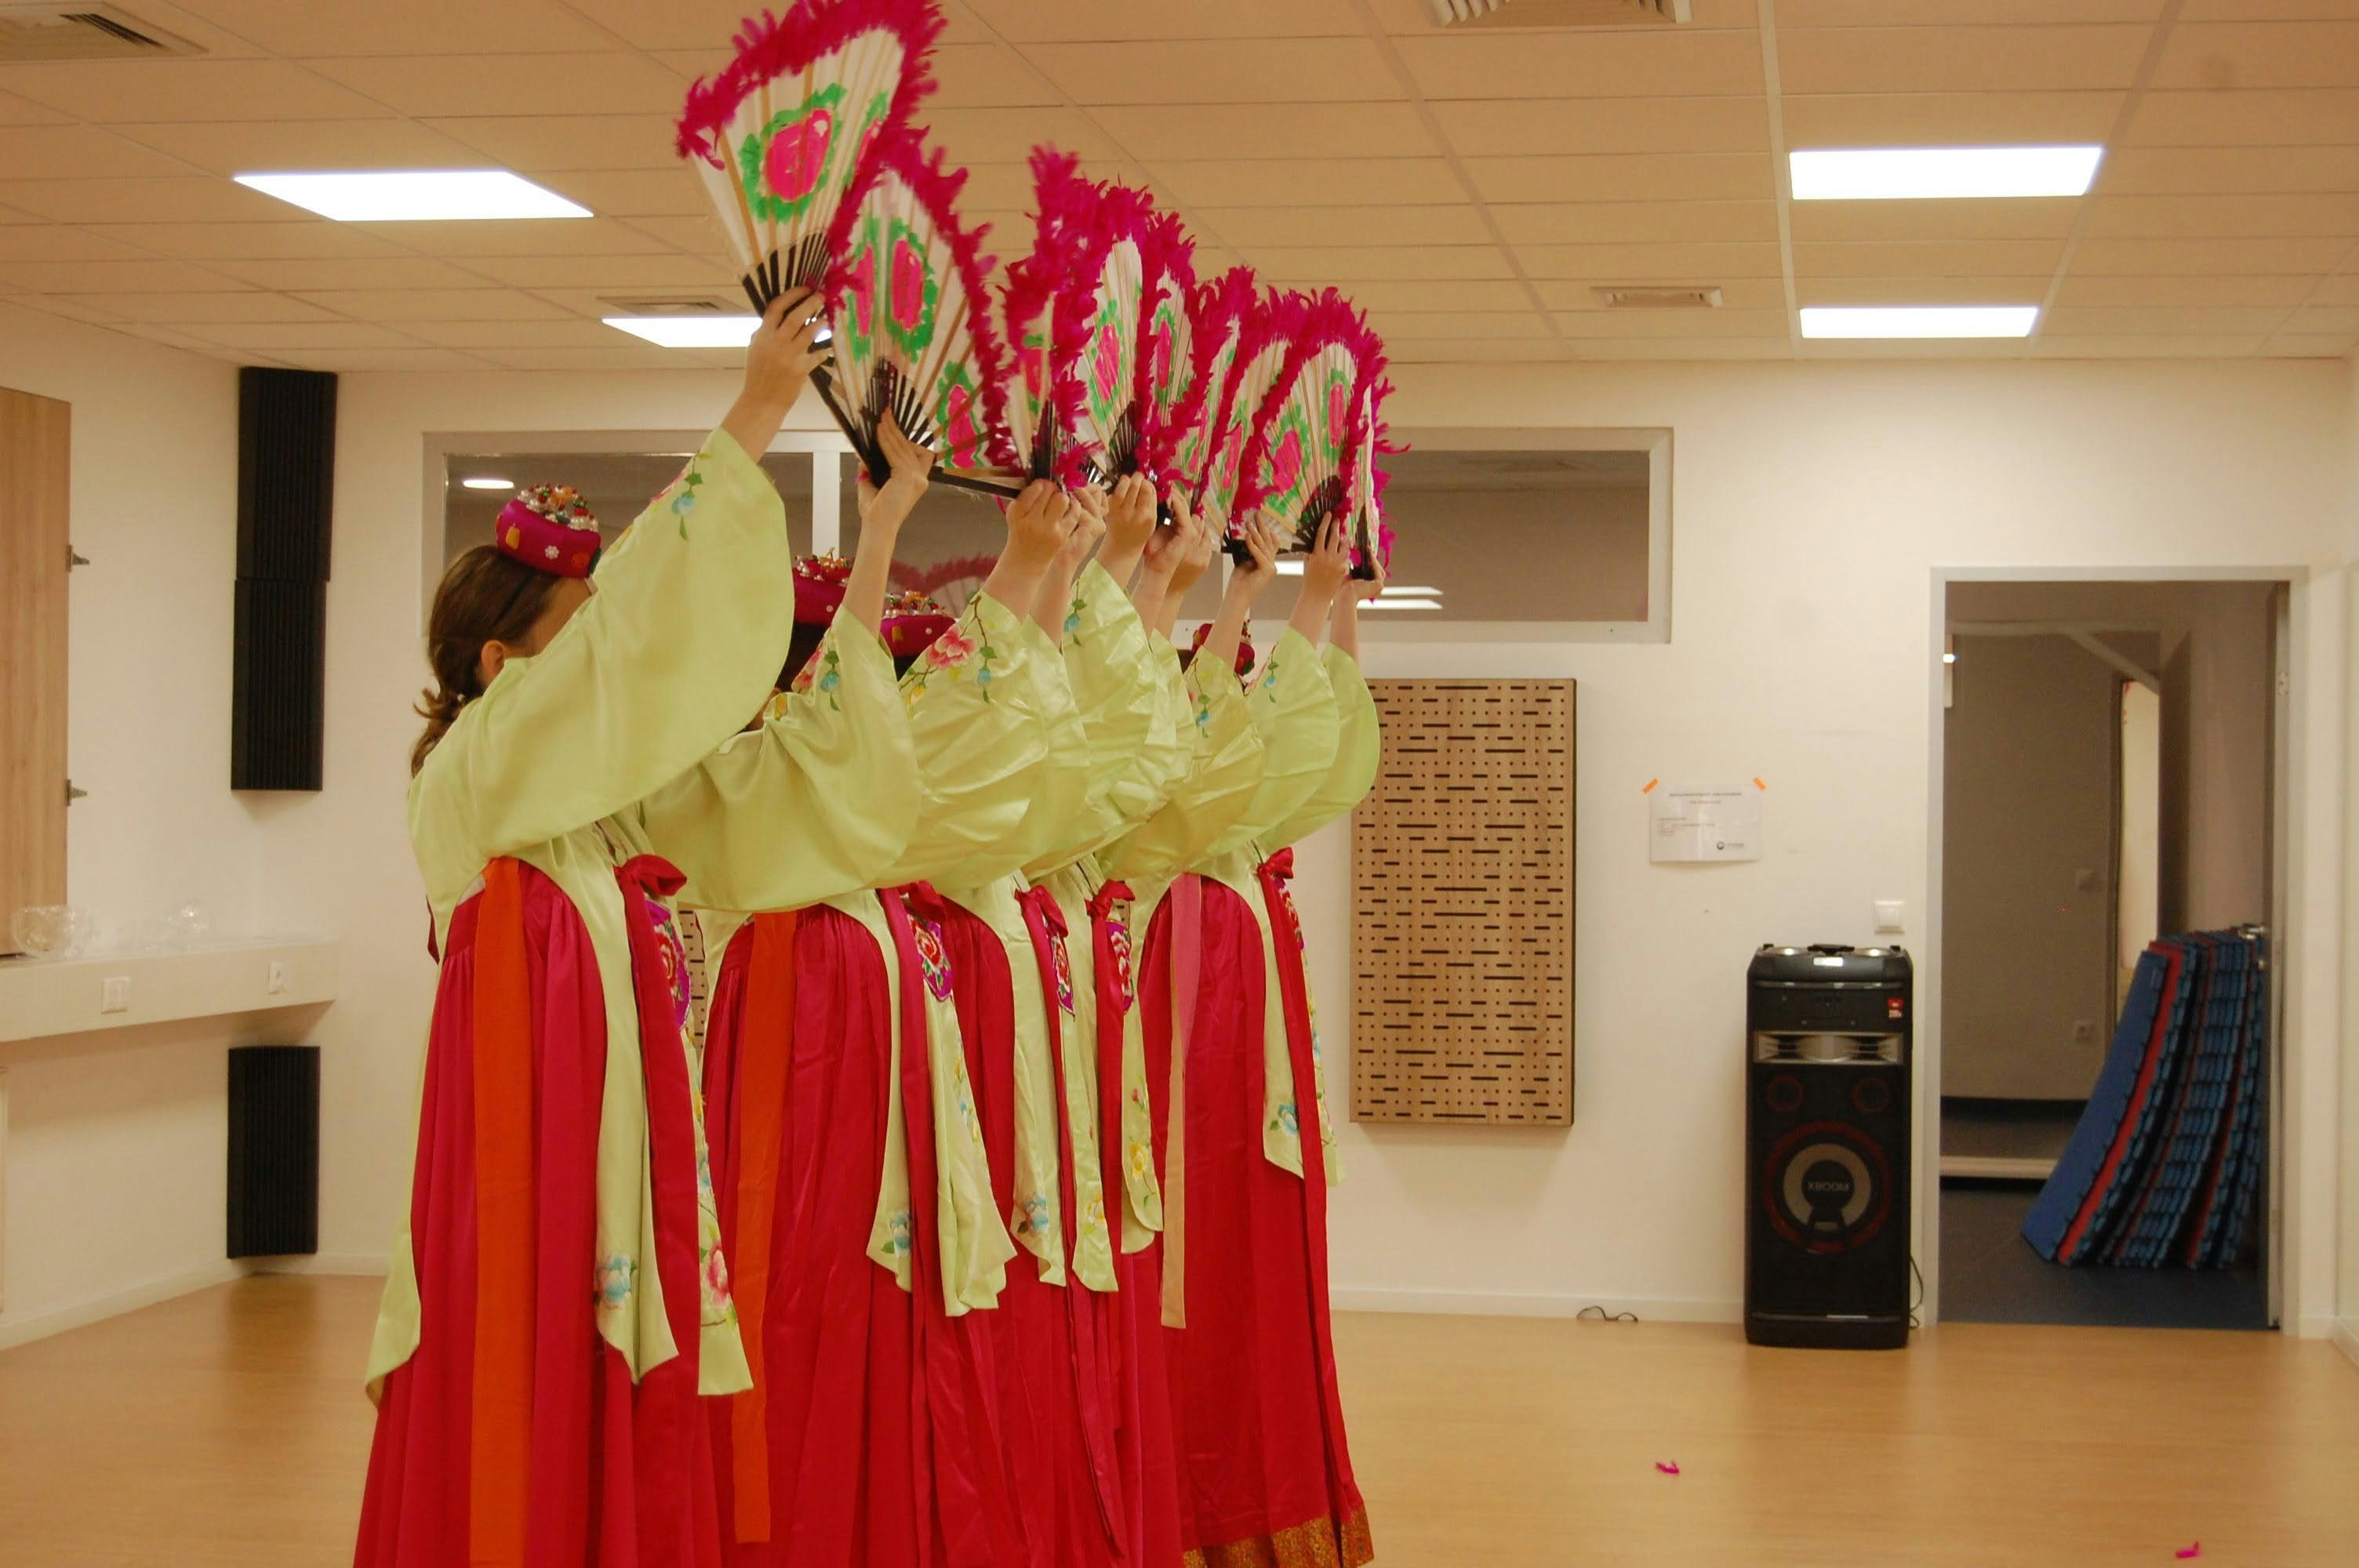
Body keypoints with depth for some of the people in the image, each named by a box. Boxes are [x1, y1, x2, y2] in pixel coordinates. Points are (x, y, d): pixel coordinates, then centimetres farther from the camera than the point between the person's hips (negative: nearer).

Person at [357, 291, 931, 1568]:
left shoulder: (617, 794, 15)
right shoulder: (471, 774, -7)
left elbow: (812, 770, 12)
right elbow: (644, 623, -17)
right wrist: (753, 416, -15)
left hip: (629, 1128, 8)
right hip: (531, 1126, -8)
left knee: (630, 1450, 9)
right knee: (531, 1461, -4)